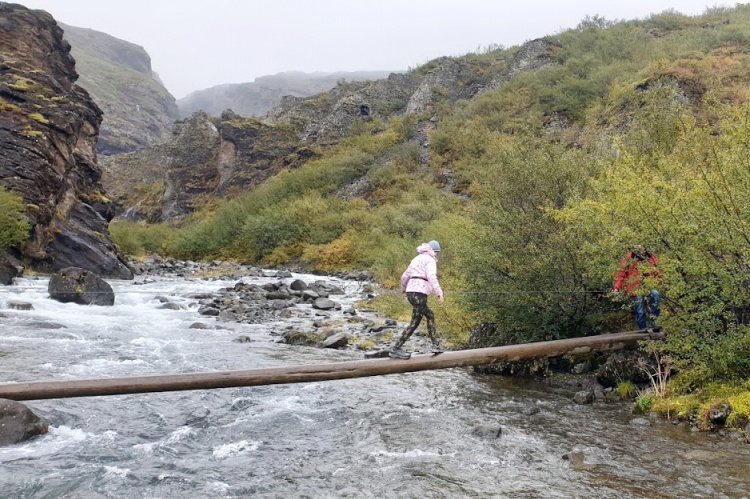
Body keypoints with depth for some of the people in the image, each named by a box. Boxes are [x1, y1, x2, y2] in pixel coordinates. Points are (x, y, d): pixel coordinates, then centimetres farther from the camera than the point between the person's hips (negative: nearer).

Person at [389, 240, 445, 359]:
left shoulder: (417, 259, 22)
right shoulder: (430, 260, -2)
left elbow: (405, 276, 28)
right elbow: (432, 277, -19)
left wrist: (403, 289, 44)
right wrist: (439, 293, -24)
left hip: (411, 292, 9)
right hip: (420, 293, -9)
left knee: (430, 316, 16)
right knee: (414, 322, -5)